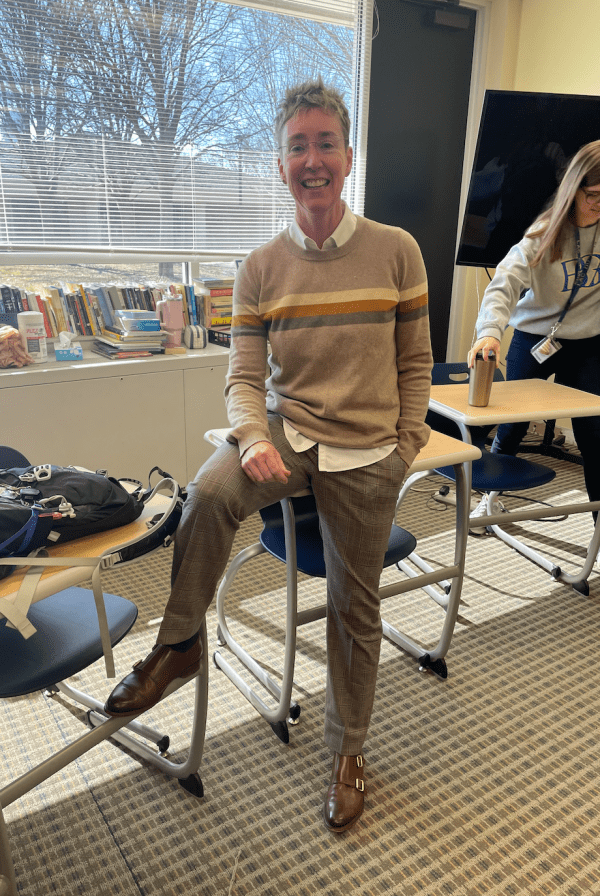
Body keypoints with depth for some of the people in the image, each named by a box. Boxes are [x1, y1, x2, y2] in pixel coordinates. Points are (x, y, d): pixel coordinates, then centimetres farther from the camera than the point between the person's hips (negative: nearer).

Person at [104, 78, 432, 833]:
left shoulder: (397, 251, -3)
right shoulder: (260, 269, -1)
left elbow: (415, 362, 3)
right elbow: (243, 377, -3)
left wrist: (405, 448, 0)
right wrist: (254, 440, -23)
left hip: (364, 456, 0)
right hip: (285, 432, 1)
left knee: (354, 608, 10)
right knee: (208, 494, -33)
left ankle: (347, 750, 35)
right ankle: (177, 644, -7)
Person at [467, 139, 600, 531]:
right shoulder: (544, 233, -14)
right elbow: (505, 282, -27)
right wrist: (491, 330, -44)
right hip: (533, 339, -1)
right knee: (512, 426, 9)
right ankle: (492, 495, 33)